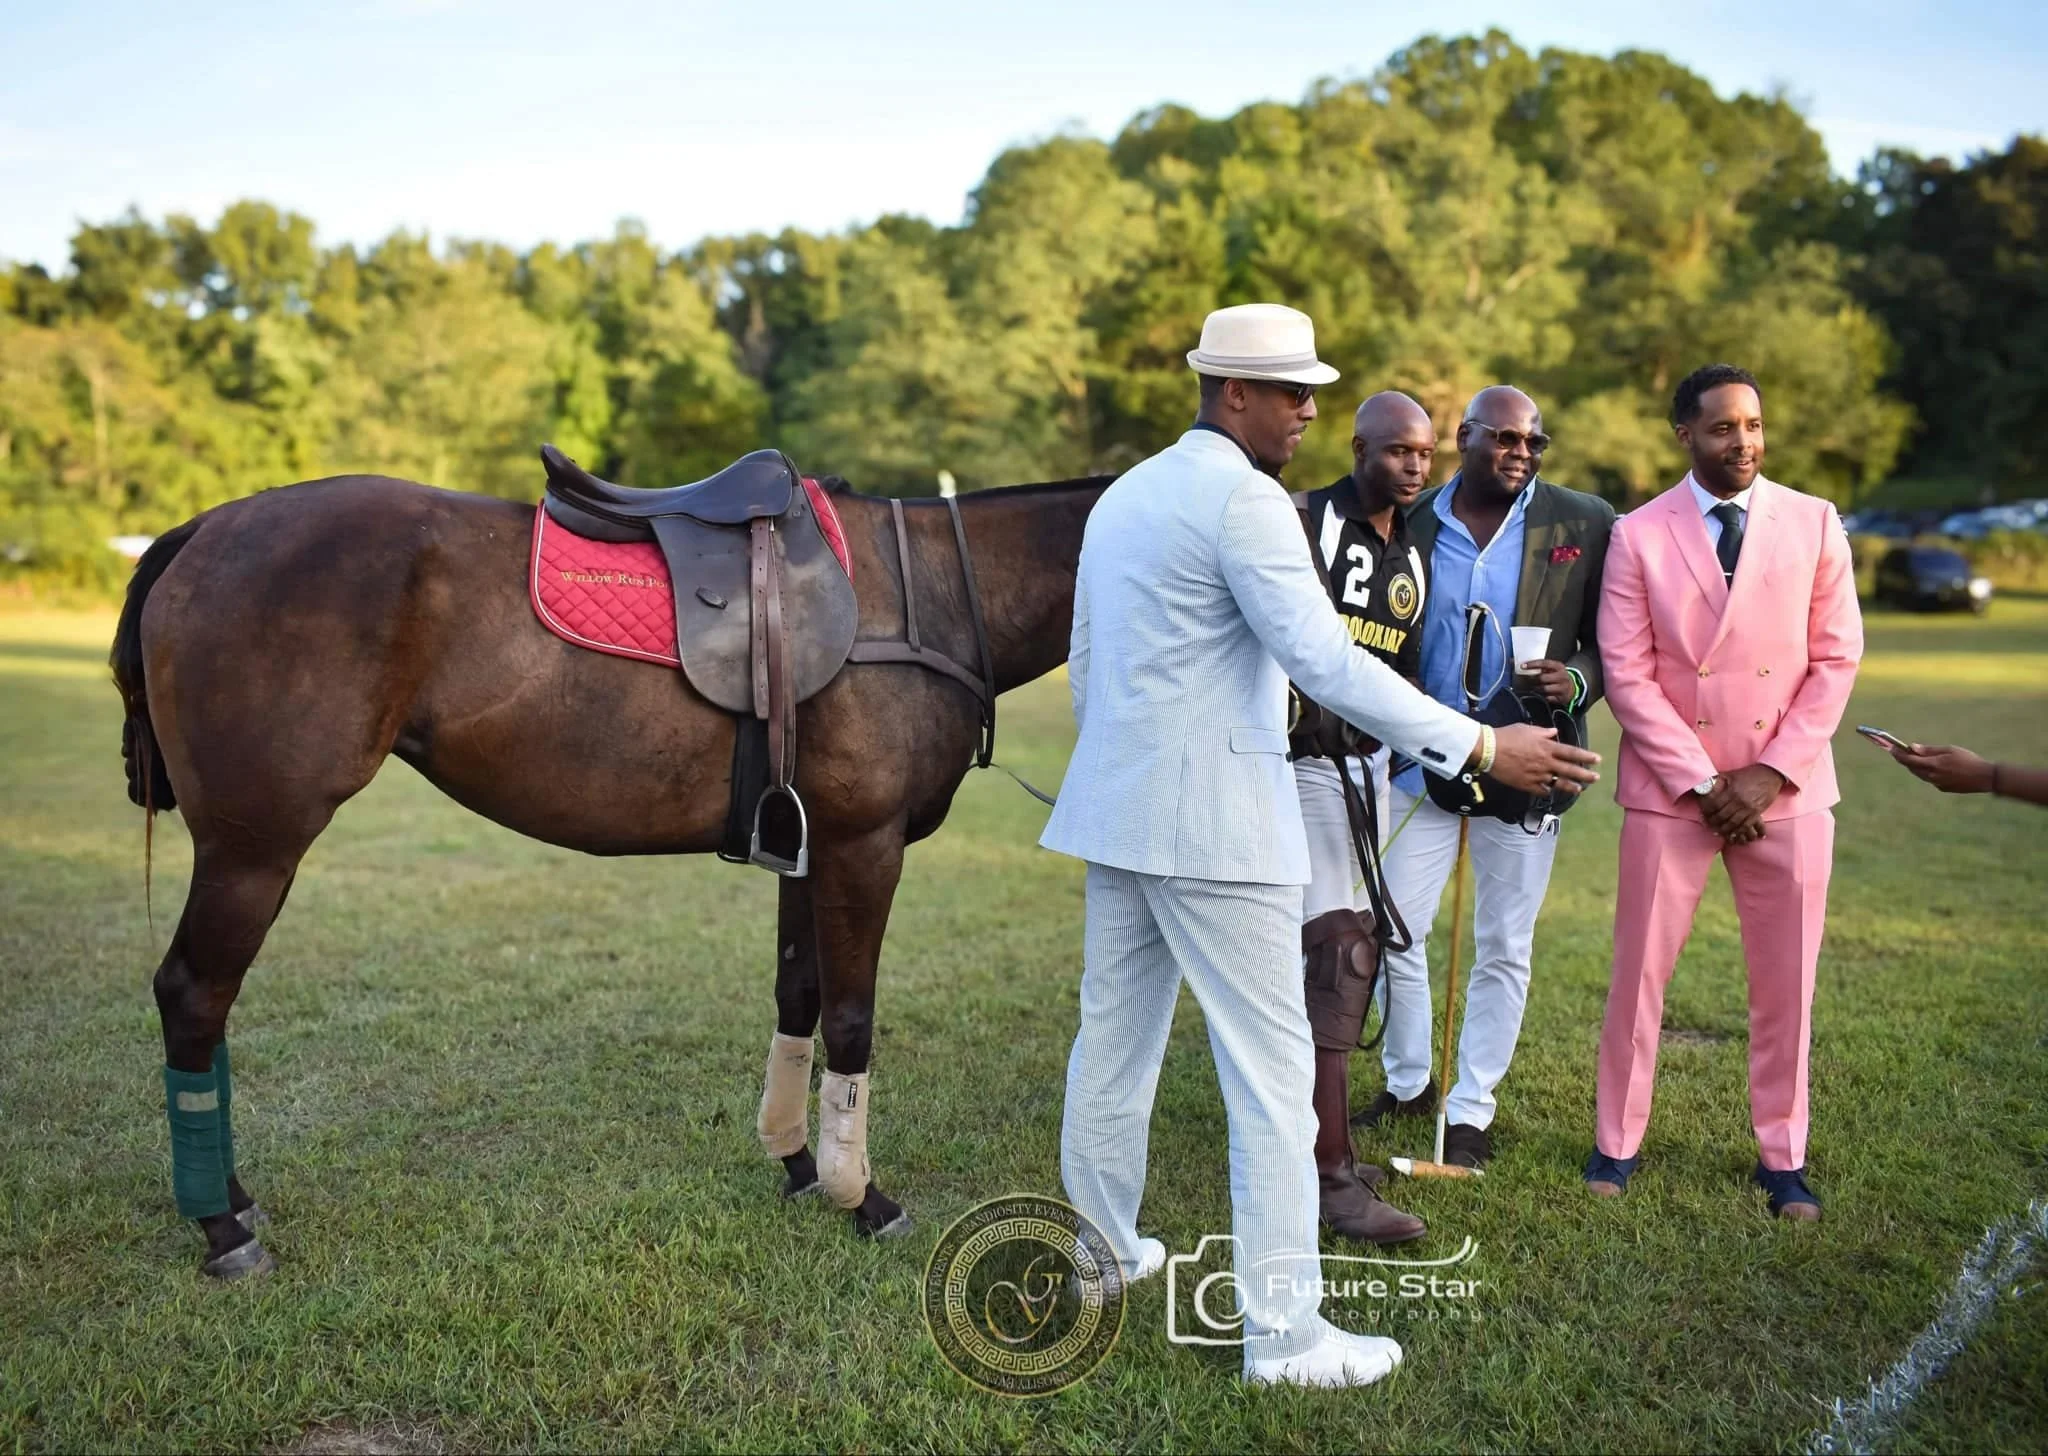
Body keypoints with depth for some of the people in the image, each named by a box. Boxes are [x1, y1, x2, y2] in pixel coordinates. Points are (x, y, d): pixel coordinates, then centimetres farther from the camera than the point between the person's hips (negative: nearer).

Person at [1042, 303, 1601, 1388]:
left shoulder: (1121, 495, 14)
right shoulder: (1245, 498, -14)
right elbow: (1325, 663, -22)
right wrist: (1483, 746, -20)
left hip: (1117, 813, 9)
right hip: (1217, 827, -9)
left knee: (1112, 1041, 18)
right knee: (1270, 1072, -2)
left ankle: (1100, 1249, 33)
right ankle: (1283, 1332, 4)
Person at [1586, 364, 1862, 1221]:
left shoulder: (1815, 524, 2)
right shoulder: (1639, 536, -2)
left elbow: (1835, 661, 1)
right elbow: (1626, 674, -5)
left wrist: (1769, 775, -8)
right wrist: (1701, 783, -11)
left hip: (1788, 791, 1)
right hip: (1668, 789, -1)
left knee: (1785, 982, 8)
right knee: (1640, 972, 5)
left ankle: (1783, 1156, 23)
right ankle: (1617, 1141, 20)